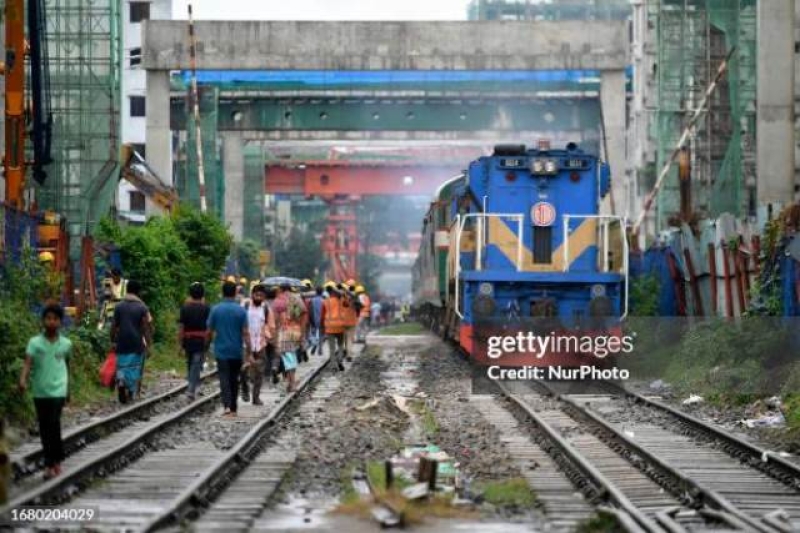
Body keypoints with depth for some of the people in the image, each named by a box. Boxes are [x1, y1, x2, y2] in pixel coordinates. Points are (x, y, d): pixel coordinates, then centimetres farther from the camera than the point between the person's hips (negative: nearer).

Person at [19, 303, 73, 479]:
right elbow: (28, 362, -15)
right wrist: (23, 379, -34)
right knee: (44, 428, 8)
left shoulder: (66, 344, 1)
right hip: (40, 392, 1)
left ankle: (50, 464, -7)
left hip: (58, 391, -1)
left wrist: (69, 390, 24)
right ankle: (56, 460, 22)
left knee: (53, 425, -13)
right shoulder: (35, 342, -3)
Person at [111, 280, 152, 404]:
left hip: (122, 343, 1)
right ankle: (132, 393, 11)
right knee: (135, 367, 10)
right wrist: (149, 341, -1)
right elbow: (145, 326, -7)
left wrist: (113, 340, 9)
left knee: (122, 366, 10)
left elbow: (114, 325, 1)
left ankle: (121, 381, -18)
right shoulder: (142, 307, -5)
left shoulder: (119, 306, 0)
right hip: (137, 343, -1)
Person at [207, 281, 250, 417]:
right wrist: (249, 352, -6)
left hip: (221, 350, -1)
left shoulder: (216, 309, -4)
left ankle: (227, 406, -24)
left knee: (224, 379, -5)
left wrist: (207, 346, 16)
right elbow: (245, 333, -8)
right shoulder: (241, 311, -5)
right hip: (236, 351, 1)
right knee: (234, 379, 14)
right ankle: (233, 409, 21)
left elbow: (210, 332, 0)